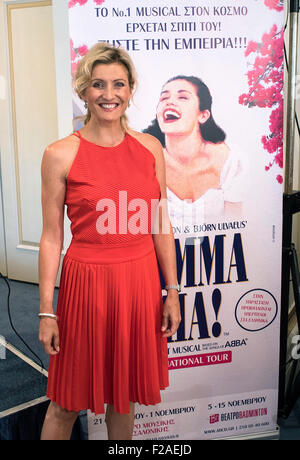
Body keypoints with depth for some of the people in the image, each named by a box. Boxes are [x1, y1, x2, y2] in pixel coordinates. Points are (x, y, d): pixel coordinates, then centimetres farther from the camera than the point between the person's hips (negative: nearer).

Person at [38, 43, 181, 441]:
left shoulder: (150, 148, 3)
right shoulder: (60, 155, -7)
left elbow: (161, 225, 7)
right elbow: (51, 236, -5)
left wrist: (172, 292, 6)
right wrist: (47, 311, -5)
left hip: (140, 280, 3)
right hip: (87, 280, -3)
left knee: (124, 395, 19)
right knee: (68, 403, 11)